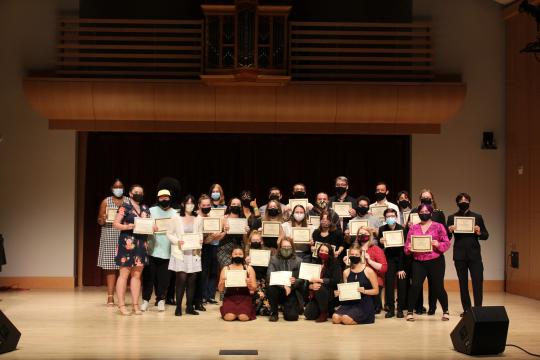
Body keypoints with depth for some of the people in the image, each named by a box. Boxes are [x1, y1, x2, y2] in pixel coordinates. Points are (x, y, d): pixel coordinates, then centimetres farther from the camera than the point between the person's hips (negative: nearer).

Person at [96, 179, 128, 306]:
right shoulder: (106, 202, 8)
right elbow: (99, 221, 8)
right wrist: (103, 219, -14)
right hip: (110, 237, 0)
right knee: (110, 267, -2)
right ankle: (110, 296, 2)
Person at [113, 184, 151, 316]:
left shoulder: (145, 209, 14)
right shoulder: (125, 207, -4)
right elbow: (115, 224, -8)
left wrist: (153, 228, -3)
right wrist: (128, 227, -23)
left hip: (141, 245, 6)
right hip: (127, 244, -6)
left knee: (137, 275, 8)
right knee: (124, 274, -3)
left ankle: (135, 305, 12)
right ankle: (121, 305, 0)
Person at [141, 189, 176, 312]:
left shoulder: (175, 213, 8)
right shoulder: (151, 211, 6)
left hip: (167, 250, 1)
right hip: (152, 249, -1)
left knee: (163, 277, 3)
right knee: (149, 275, 1)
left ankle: (161, 299, 15)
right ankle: (146, 300, 11)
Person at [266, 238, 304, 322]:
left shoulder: (298, 261, 2)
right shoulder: (274, 259, 0)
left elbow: (302, 279, -5)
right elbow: (270, 276, -13)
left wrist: (295, 281, -30)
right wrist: (284, 286, -28)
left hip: (293, 292, 0)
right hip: (279, 290, 0)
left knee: (291, 316, -19)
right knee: (271, 289, -33)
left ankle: (287, 308, 21)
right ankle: (274, 313, -7)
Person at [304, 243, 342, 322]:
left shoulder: (335, 264, -5)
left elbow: (336, 281, -18)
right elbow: (307, 282, 1)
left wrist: (319, 280, -23)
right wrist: (311, 286, -22)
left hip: (331, 294, -4)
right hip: (316, 296, 4)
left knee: (320, 288, -35)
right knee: (308, 314, -16)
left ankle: (324, 314, -14)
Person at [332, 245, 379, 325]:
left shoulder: (368, 271, -4)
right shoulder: (346, 272, 9)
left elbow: (376, 291, -1)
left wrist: (364, 291, -18)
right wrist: (340, 293, -3)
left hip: (364, 303, -4)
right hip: (350, 302, 4)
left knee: (346, 319, -29)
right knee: (335, 318, -22)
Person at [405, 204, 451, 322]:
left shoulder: (438, 226, 3)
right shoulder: (413, 228, 10)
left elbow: (447, 243, -1)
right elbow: (407, 245, 10)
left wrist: (438, 244, -20)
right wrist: (409, 248, -12)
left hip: (436, 262, -1)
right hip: (418, 262, 2)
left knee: (438, 287, 2)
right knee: (415, 286, -10)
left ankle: (445, 311, 22)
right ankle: (410, 312, 3)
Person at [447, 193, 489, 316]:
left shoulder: (477, 217, 6)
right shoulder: (452, 218, 6)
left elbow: (486, 235, 8)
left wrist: (479, 233, -13)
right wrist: (449, 231, -15)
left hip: (474, 255, -1)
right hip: (459, 255, 1)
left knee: (478, 283, -7)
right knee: (463, 284, 6)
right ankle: (466, 309, 13)